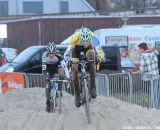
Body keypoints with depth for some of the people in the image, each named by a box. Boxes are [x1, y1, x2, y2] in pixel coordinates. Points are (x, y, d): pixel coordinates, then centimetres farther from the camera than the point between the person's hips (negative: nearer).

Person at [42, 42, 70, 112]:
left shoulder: (59, 57, -33)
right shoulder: (45, 56, -30)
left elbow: (65, 67, -37)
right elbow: (44, 69, -31)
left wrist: (68, 77, -47)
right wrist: (46, 77, -46)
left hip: (57, 67, 0)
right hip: (49, 71, 0)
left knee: (61, 73, -35)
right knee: (47, 87, -9)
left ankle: (59, 88, -13)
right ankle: (48, 103, 7)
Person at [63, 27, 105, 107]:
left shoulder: (93, 37, -38)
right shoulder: (75, 37, -39)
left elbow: (100, 52, -42)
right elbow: (67, 53, -41)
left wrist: (99, 58, -63)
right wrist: (68, 61, -61)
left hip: (89, 47, 0)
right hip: (76, 49, 0)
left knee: (91, 54, -32)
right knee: (74, 68, -16)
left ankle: (93, 87, -27)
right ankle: (77, 95, -1)